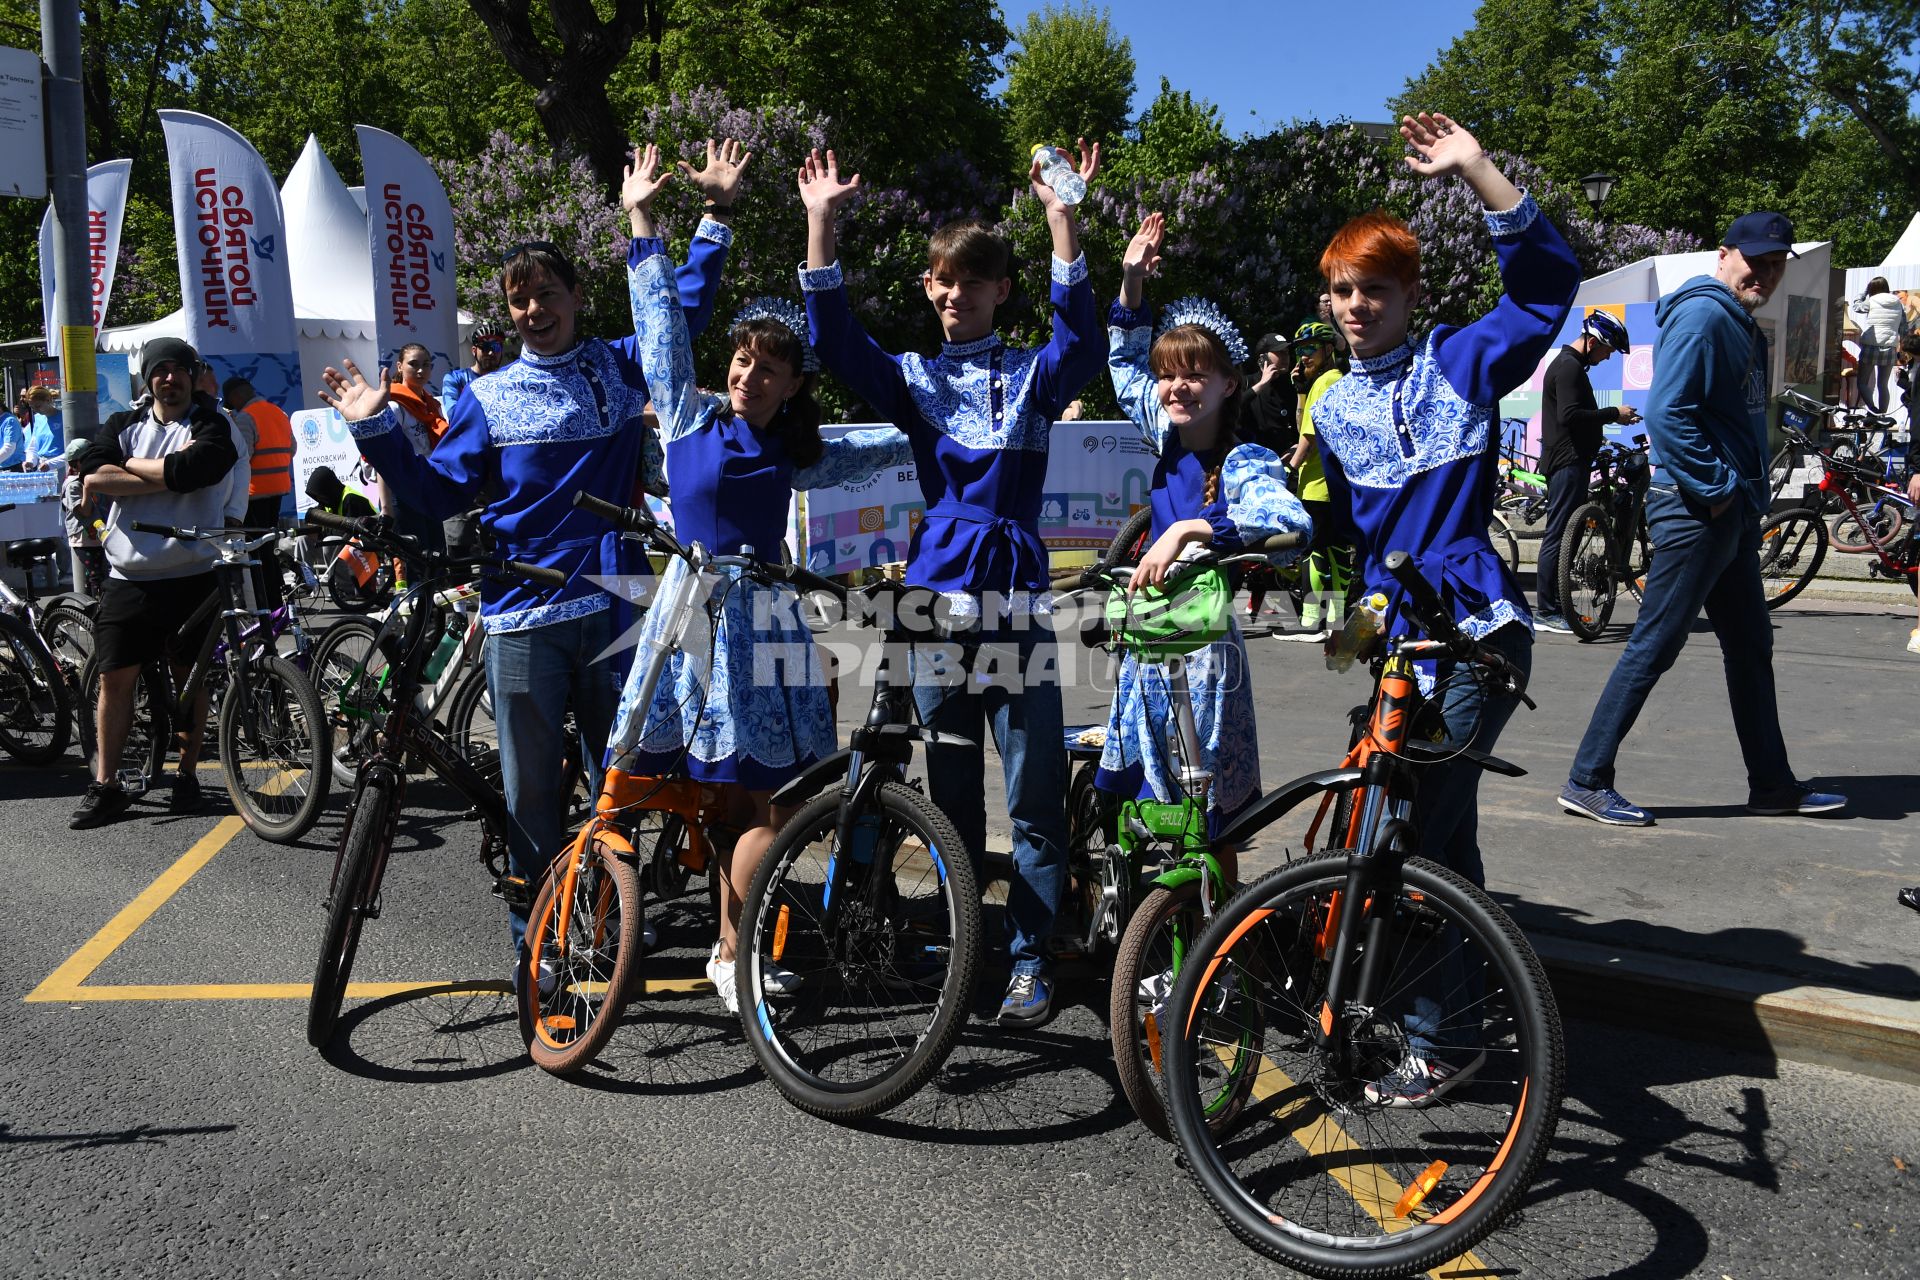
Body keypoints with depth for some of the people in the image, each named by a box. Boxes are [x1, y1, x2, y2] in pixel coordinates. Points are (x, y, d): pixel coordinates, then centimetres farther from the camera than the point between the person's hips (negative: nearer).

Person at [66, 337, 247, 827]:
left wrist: (126, 466, -7)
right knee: (115, 677, 2)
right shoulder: (123, 426, 12)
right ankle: (105, 785, 11)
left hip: (192, 575, -3)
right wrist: (169, 473, -14)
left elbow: (194, 469, -20)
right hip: (128, 577, 3)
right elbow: (91, 473, -7)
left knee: (190, 677, 7)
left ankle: (187, 775, 19)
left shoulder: (213, 426, 1)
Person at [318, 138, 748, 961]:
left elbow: (686, 305, 13)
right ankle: (536, 932, 19)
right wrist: (375, 429, -3)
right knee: (531, 787, 5)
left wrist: (716, 214, 6)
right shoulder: (490, 398, 8)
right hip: (522, 615, -1)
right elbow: (438, 492, 7)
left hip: (615, 604, 1)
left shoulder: (623, 367, 11)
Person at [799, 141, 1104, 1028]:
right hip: (937, 600, 2)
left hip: (1016, 601, -2)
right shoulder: (912, 379, 11)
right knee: (952, 798, 11)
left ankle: (1029, 960, 9)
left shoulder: (1030, 377, 7)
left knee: (1035, 798, -2)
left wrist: (1060, 217, -22)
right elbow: (834, 340, -3)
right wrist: (821, 223, -13)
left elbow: (1080, 337, -13)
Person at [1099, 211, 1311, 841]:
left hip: (1203, 650, -7)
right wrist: (1131, 282, 11)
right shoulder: (1169, 438, 4)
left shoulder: (1245, 463, -16)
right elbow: (1125, 365, 20)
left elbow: (1292, 523, -36)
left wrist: (1187, 531, -40)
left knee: (1206, 818, 2)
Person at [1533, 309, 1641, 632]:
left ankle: (1554, 607, 16)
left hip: (1569, 461, 11)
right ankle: (1546, 612, -9)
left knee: (1561, 535, 12)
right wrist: (1614, 414, -15)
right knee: (1558, 535, -10)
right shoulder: (1569, 367, -13)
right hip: (1568, 462, -11)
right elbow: (1570, 415, -23)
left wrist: (1608, 418, 16)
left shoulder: (1568, 364, 21)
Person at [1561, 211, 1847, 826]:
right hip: (1696, 510, -10)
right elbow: (1667, 411, -24)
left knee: (1751, 648, 16)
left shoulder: (1744, 325, 18)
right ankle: (1587, 781, -1)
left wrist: (1748, 490, 11)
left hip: (1733, 510, 10)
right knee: (1654, 646, -8)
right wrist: (1716, 487, -19)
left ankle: (1772, 784, 27)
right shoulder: (1702, 315, -13)